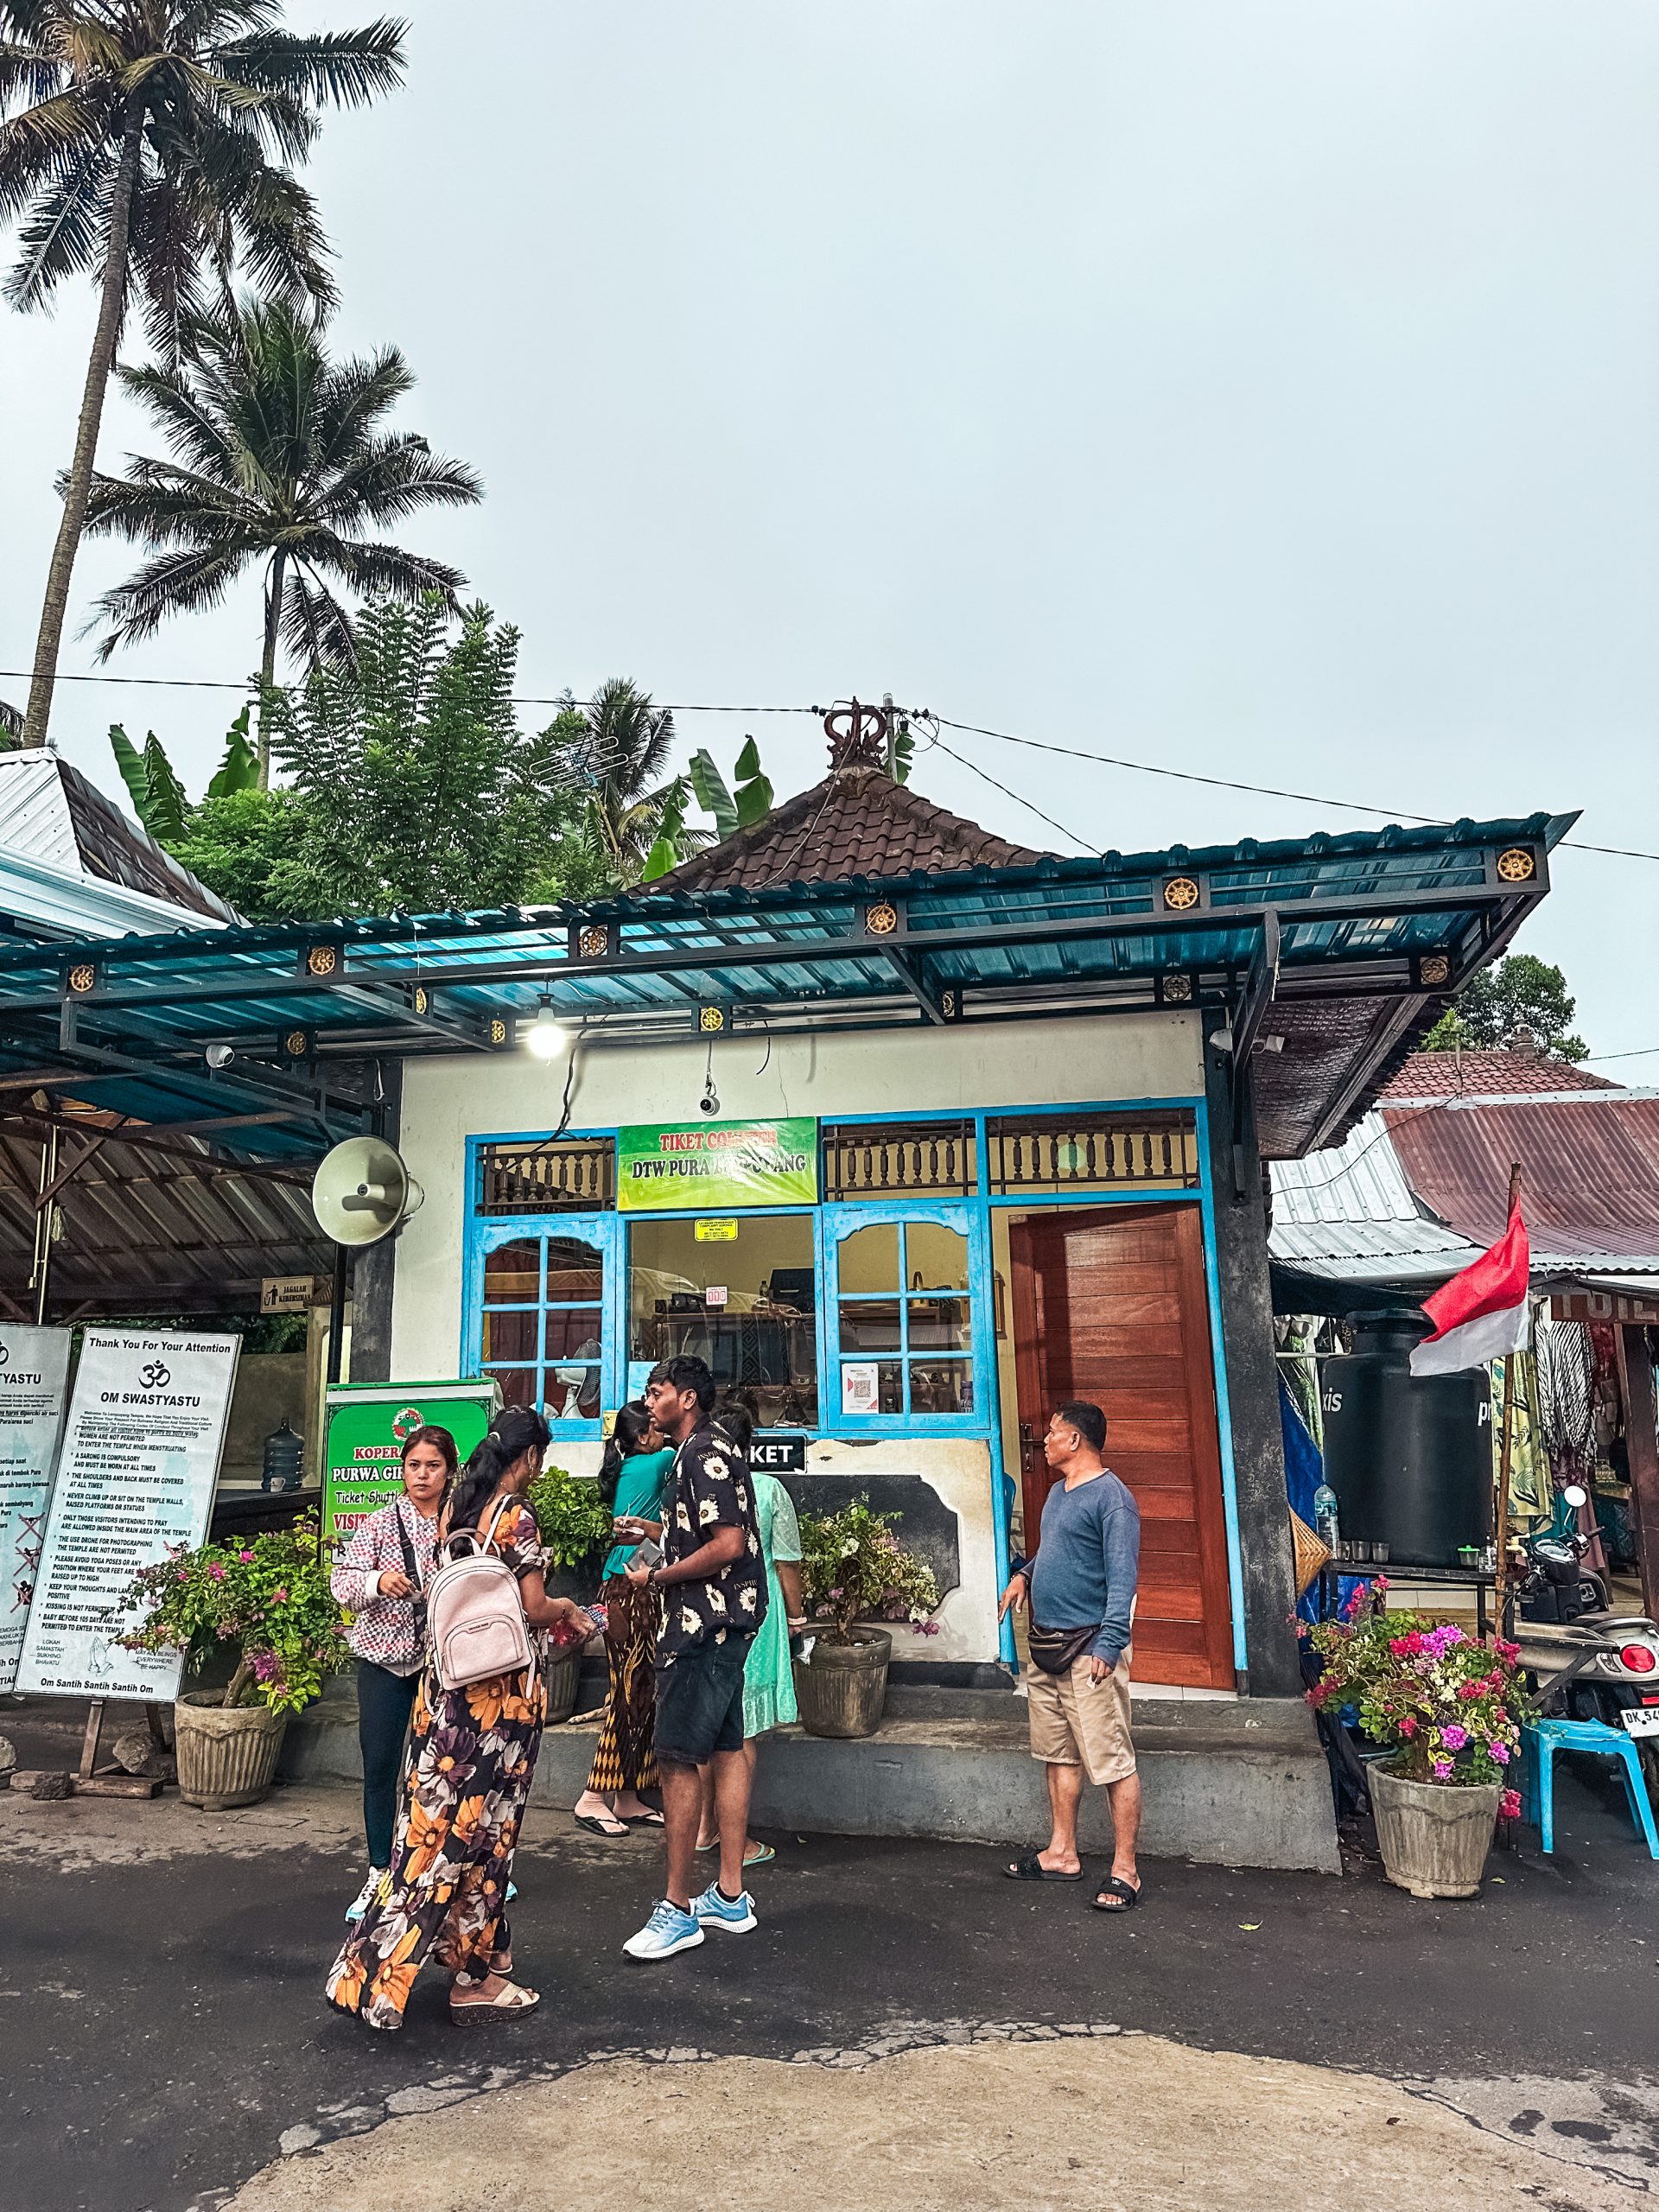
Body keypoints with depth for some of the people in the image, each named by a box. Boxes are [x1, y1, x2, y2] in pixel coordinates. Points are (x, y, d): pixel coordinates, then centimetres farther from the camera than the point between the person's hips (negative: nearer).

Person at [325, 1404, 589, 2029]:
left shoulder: (454, 1506, 6)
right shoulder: (516, 1515, -16)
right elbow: (532, 1608, -18)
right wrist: (564, 1608, 4)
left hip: (447, 1680, 7)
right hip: (502, 1683, -7)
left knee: (437, 1815, 15)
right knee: (481, 1823, 3)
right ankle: (475, 1976, 16)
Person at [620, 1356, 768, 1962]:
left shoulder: (706, 1453, -16)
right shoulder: (701, 1451, 16)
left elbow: (727, 1545, -23)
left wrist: (656, 1577, -14)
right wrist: (653, 1530, 17)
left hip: (704, 1623, -11)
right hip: (719, 1624, 11)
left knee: (677, 1759, -6)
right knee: (726, 1749, 13)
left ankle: (678, 1910, 2)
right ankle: (730, 1895, 21)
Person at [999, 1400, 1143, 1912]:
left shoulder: (1112, 1498, -15)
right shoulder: (1058, 1492, 14)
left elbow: (1122, 1576, -21)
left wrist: (1109, 1644, -27)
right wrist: (1025, 1573, 12)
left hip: (1089, 1650, -9)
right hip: (1046, 1645, 10)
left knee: (1112, 1762, -3)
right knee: (1058, 1754, 17)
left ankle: (1124, 1871, 5)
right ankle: (1062, 1855, 28)